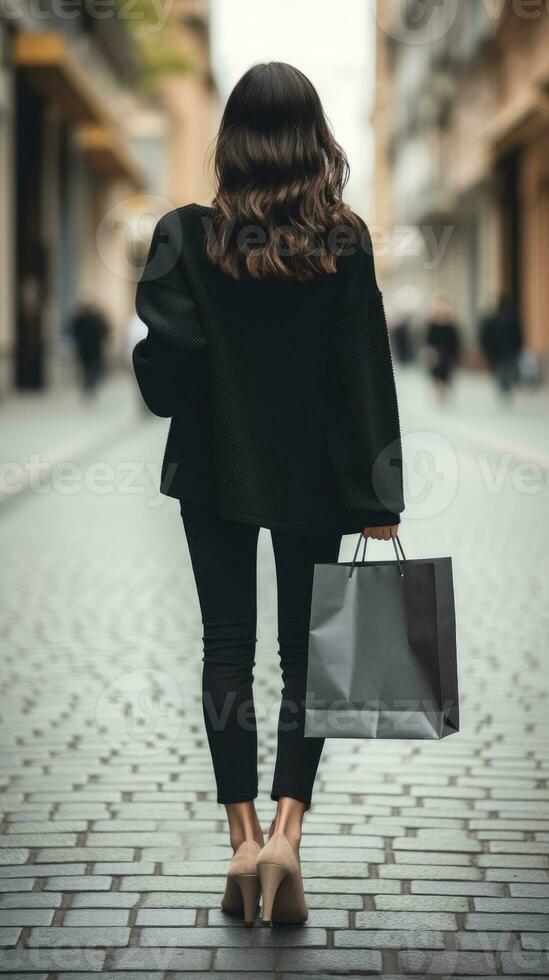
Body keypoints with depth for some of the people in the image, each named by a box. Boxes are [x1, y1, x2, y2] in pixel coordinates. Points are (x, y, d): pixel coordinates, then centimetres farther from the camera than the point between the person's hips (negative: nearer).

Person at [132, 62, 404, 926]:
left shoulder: (185, 237, -10)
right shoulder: (344, 242, -9)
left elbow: (161, 369, -14)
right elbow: (365, 376, -8)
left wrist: (191, 404, 10)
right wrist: (378, 498, -4)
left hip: (215, 470, 0)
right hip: (312, 475, 0)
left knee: (227, 645, 10)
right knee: (305, 651, 9)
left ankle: (244, 836, 8)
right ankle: (287, 828, -4)